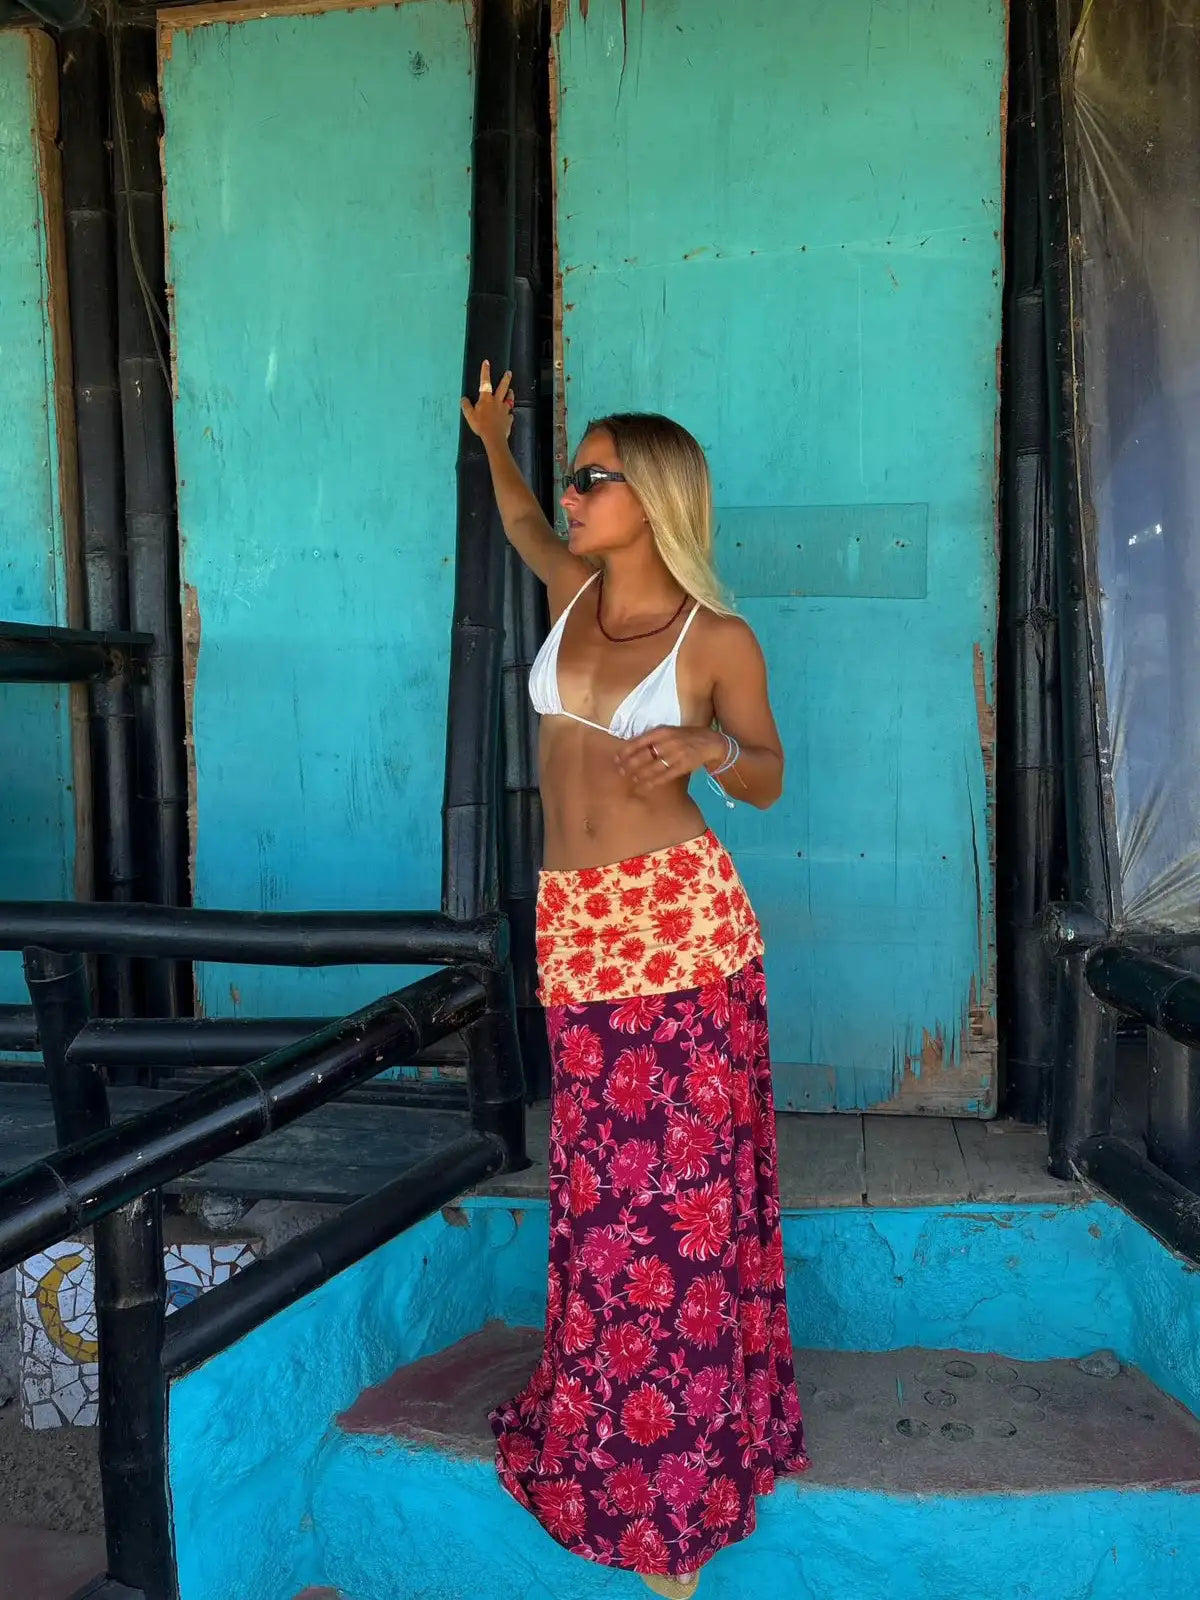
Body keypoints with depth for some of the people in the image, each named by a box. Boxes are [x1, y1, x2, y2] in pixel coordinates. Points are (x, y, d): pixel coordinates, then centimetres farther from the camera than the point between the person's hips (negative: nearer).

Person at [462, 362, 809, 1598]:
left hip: (680, 917, -4)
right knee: (603, 1183, 9)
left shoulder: (718, 638, -3)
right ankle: (610, 1433, 27)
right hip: (576, 925, 4)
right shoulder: (576, 588, 11)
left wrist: (708, 750, -15)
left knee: (682, 1178, 3)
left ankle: (678, 1468, 20)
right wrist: (491, 437, 39)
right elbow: (520, 522, 35)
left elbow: (767, 779, 5)